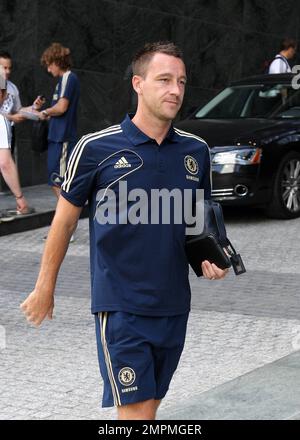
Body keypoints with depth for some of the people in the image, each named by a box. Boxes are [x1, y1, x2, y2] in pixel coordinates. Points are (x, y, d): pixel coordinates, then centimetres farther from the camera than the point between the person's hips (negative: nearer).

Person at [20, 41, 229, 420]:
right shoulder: (96, 148, -9)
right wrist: (45, 288, 6)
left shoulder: (197, 151, 4)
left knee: (148, 406, 15)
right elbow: (65, 219, 1)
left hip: (174, 304, 5)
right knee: (136, 410, -8)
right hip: (121, 305, -5)